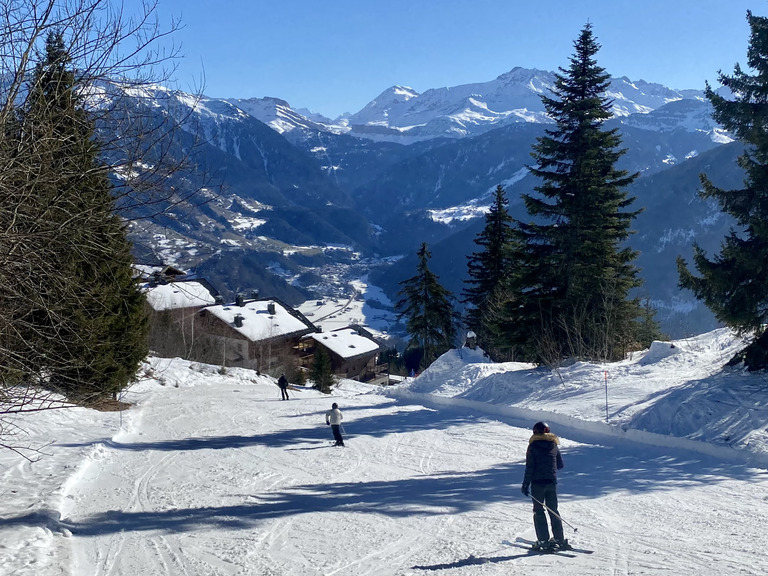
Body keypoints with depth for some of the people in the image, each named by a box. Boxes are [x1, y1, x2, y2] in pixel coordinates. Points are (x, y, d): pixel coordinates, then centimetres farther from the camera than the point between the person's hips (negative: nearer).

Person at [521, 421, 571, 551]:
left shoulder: (533, 446, -5)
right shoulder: (554, 445, 7)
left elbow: (529, 468, -9)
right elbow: (560, 465, 12)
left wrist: (525, 485, -6)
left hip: (538, 482, -4)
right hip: (552, 482, 4)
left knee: (538, 511, 2)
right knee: (553, 511, 13)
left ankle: (544, 541, -4)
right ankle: (560, 540, 12)